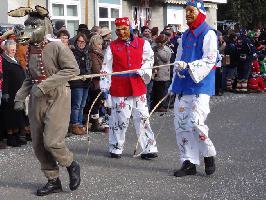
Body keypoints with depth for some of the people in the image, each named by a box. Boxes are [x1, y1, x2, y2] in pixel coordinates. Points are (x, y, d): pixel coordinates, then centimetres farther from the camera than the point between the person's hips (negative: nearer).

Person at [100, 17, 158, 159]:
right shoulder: (112, 46, 5)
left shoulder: (142, 43, 7)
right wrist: (104, 85, -4)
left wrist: (143, 70, -3)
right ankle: (116, 148, 16)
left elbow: (149, 59, 15)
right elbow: (106, 67, 4)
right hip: (119, 88, -1)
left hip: (138, 87, 1)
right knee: (120, 118, 2)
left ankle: (149, 148, 7)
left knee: (142, 118, 2)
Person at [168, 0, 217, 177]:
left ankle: (209, 155, 7)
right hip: (183, 87, 7)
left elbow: (210, 60, -13)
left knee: (195, 122, -16)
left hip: (200, 86, -7)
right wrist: (174, 85, 15)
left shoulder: (208, 34, -4)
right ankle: (189, 163, 11)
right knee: (181, 124, 3)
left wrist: (188, 66, -24)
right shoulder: (185, 36, 19)